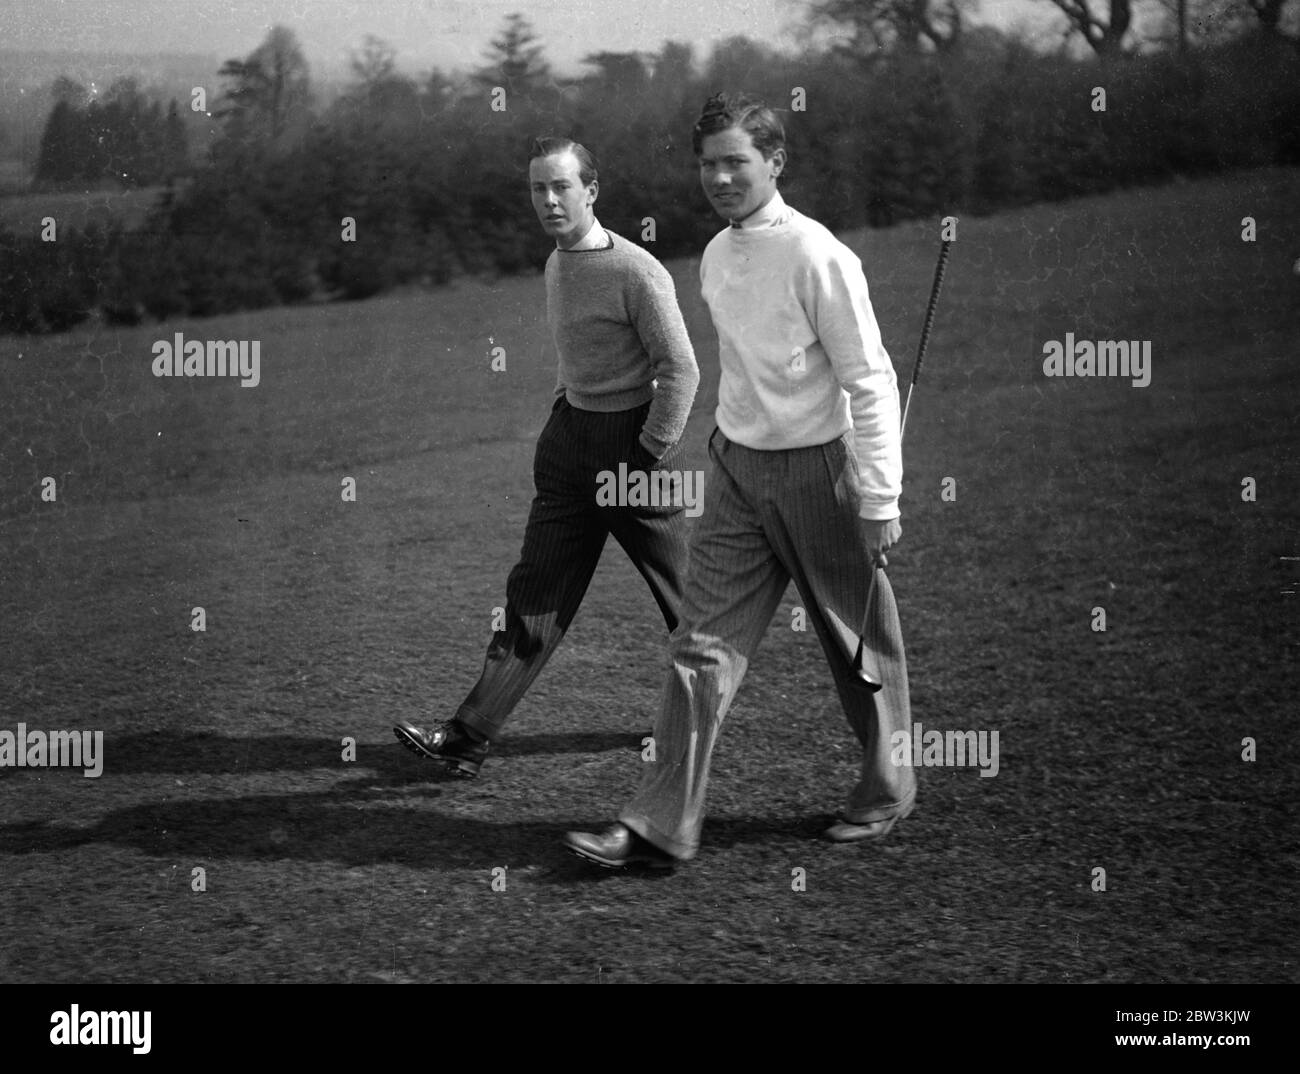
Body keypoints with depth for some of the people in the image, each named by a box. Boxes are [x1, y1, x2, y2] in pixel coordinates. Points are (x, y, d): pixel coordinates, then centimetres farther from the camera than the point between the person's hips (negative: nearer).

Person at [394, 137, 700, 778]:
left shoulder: (637, 274, -17)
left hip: (633, 440, -7)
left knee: (687, 599, 6)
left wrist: (650, 460, -16)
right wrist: (561, 420, 13)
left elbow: (681, 372, -16)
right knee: (535, 597, 4)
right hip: (569, 434, 7)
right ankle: (469, 738, 1)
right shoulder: (556, 264, 9)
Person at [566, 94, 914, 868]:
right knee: (704, 646, 1)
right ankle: (663, 826, 1)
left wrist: (880, 502, -17)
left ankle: (888, 790, 31)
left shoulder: (817, 257, -15)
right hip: (736, 466, 6)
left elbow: (871, 383, -15)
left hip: (816, 470, -6)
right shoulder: (716, 257, 6)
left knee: (859, 645, 11)